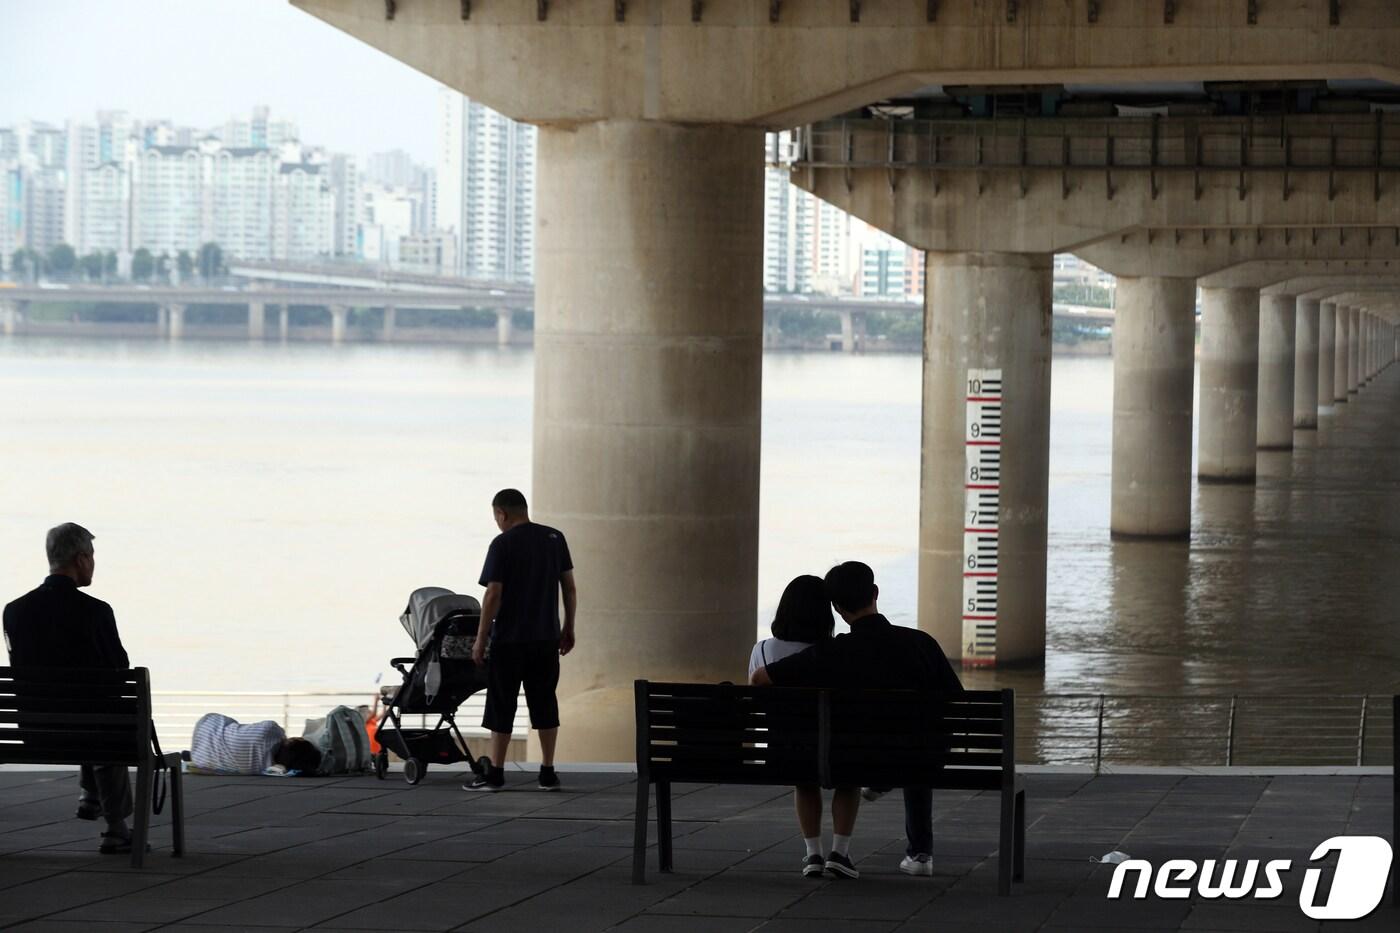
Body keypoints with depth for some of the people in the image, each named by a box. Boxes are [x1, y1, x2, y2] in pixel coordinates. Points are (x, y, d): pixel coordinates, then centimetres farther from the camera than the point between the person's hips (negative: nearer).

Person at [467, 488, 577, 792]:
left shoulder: (503, 544, -10)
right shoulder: (555, 538, 5)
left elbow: (493, 595, -13)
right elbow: (569, 588, 7)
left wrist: (481, 639, -7)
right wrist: (568, 628, 15)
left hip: (510, 639, -5)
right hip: (547, 638, 5)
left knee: (501, 706, 2)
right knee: (544, 704, 10)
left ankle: (495, 773, 4)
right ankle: (548, 773, 9)